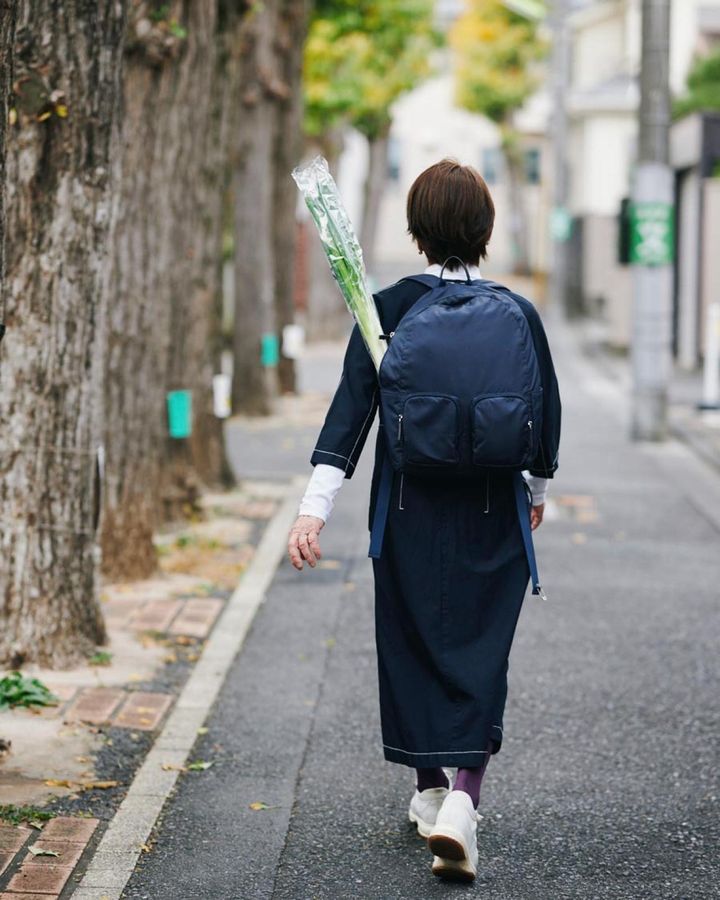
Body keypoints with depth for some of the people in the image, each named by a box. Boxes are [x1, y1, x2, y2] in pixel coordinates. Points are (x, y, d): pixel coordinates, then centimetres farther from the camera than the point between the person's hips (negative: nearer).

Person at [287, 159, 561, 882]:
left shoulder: (388, 308, -6)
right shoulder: (519, 314, -3)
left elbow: (351, 407, -11)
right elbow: (548, 411, 4)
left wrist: (316, 506, -12)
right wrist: (537, 487, 22)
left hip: (409, 513, 0)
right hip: (493, 516, 0)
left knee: (414, 648, 15)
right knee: (481, 653, 3)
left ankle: (429, 795, 28)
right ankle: (461, 803, -15)